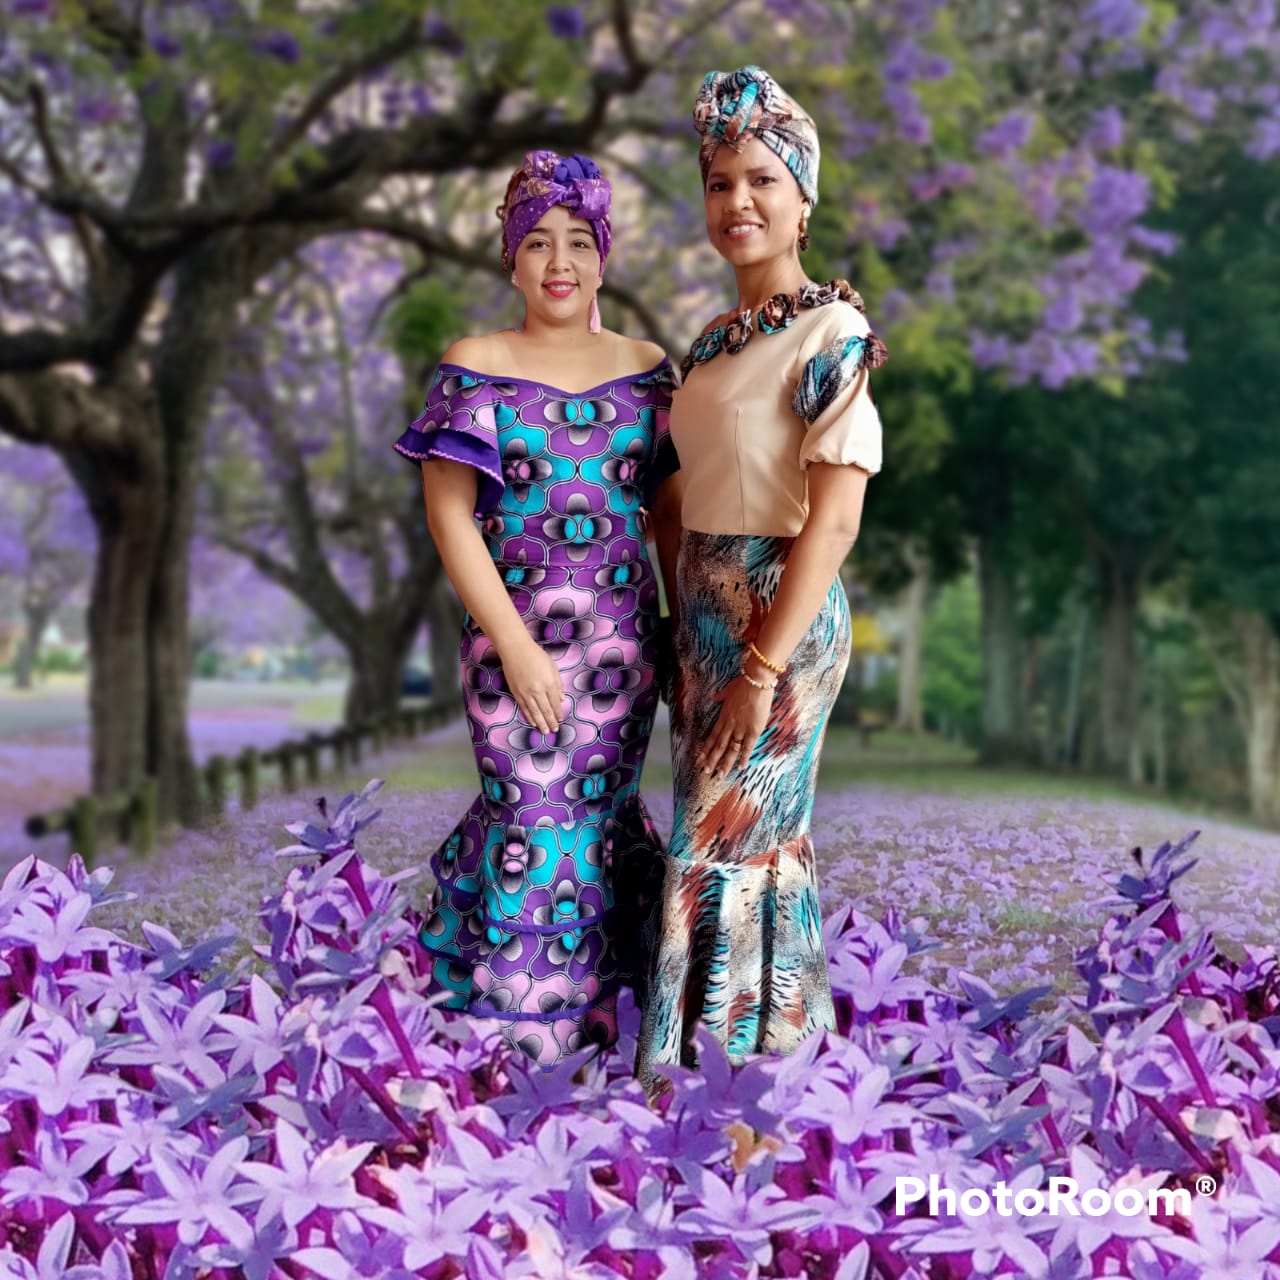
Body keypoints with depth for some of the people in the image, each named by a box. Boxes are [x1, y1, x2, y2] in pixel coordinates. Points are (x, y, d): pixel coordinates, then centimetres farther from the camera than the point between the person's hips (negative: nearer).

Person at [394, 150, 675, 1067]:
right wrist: (515, 644, -12)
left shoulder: (646, 367, 8)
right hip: (513, 628, -3)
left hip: (624, 632, 3)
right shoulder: (474, 368, -1)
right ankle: (535, 1004, 14)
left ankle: (594, 998, 23)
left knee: (601, 804, 7)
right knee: (536, 810, -2)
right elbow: (448, 512, -6)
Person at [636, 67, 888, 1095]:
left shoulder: (832, 332, -13)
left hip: (783, 616, -7)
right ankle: (745, 1056, 26)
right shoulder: (714, 341, 12)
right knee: (760, 832, 14)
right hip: (705, 610, 7)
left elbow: (835, 518, -18)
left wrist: (763, 668, -20)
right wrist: (687, 636, 10)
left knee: (728, 841, -2)